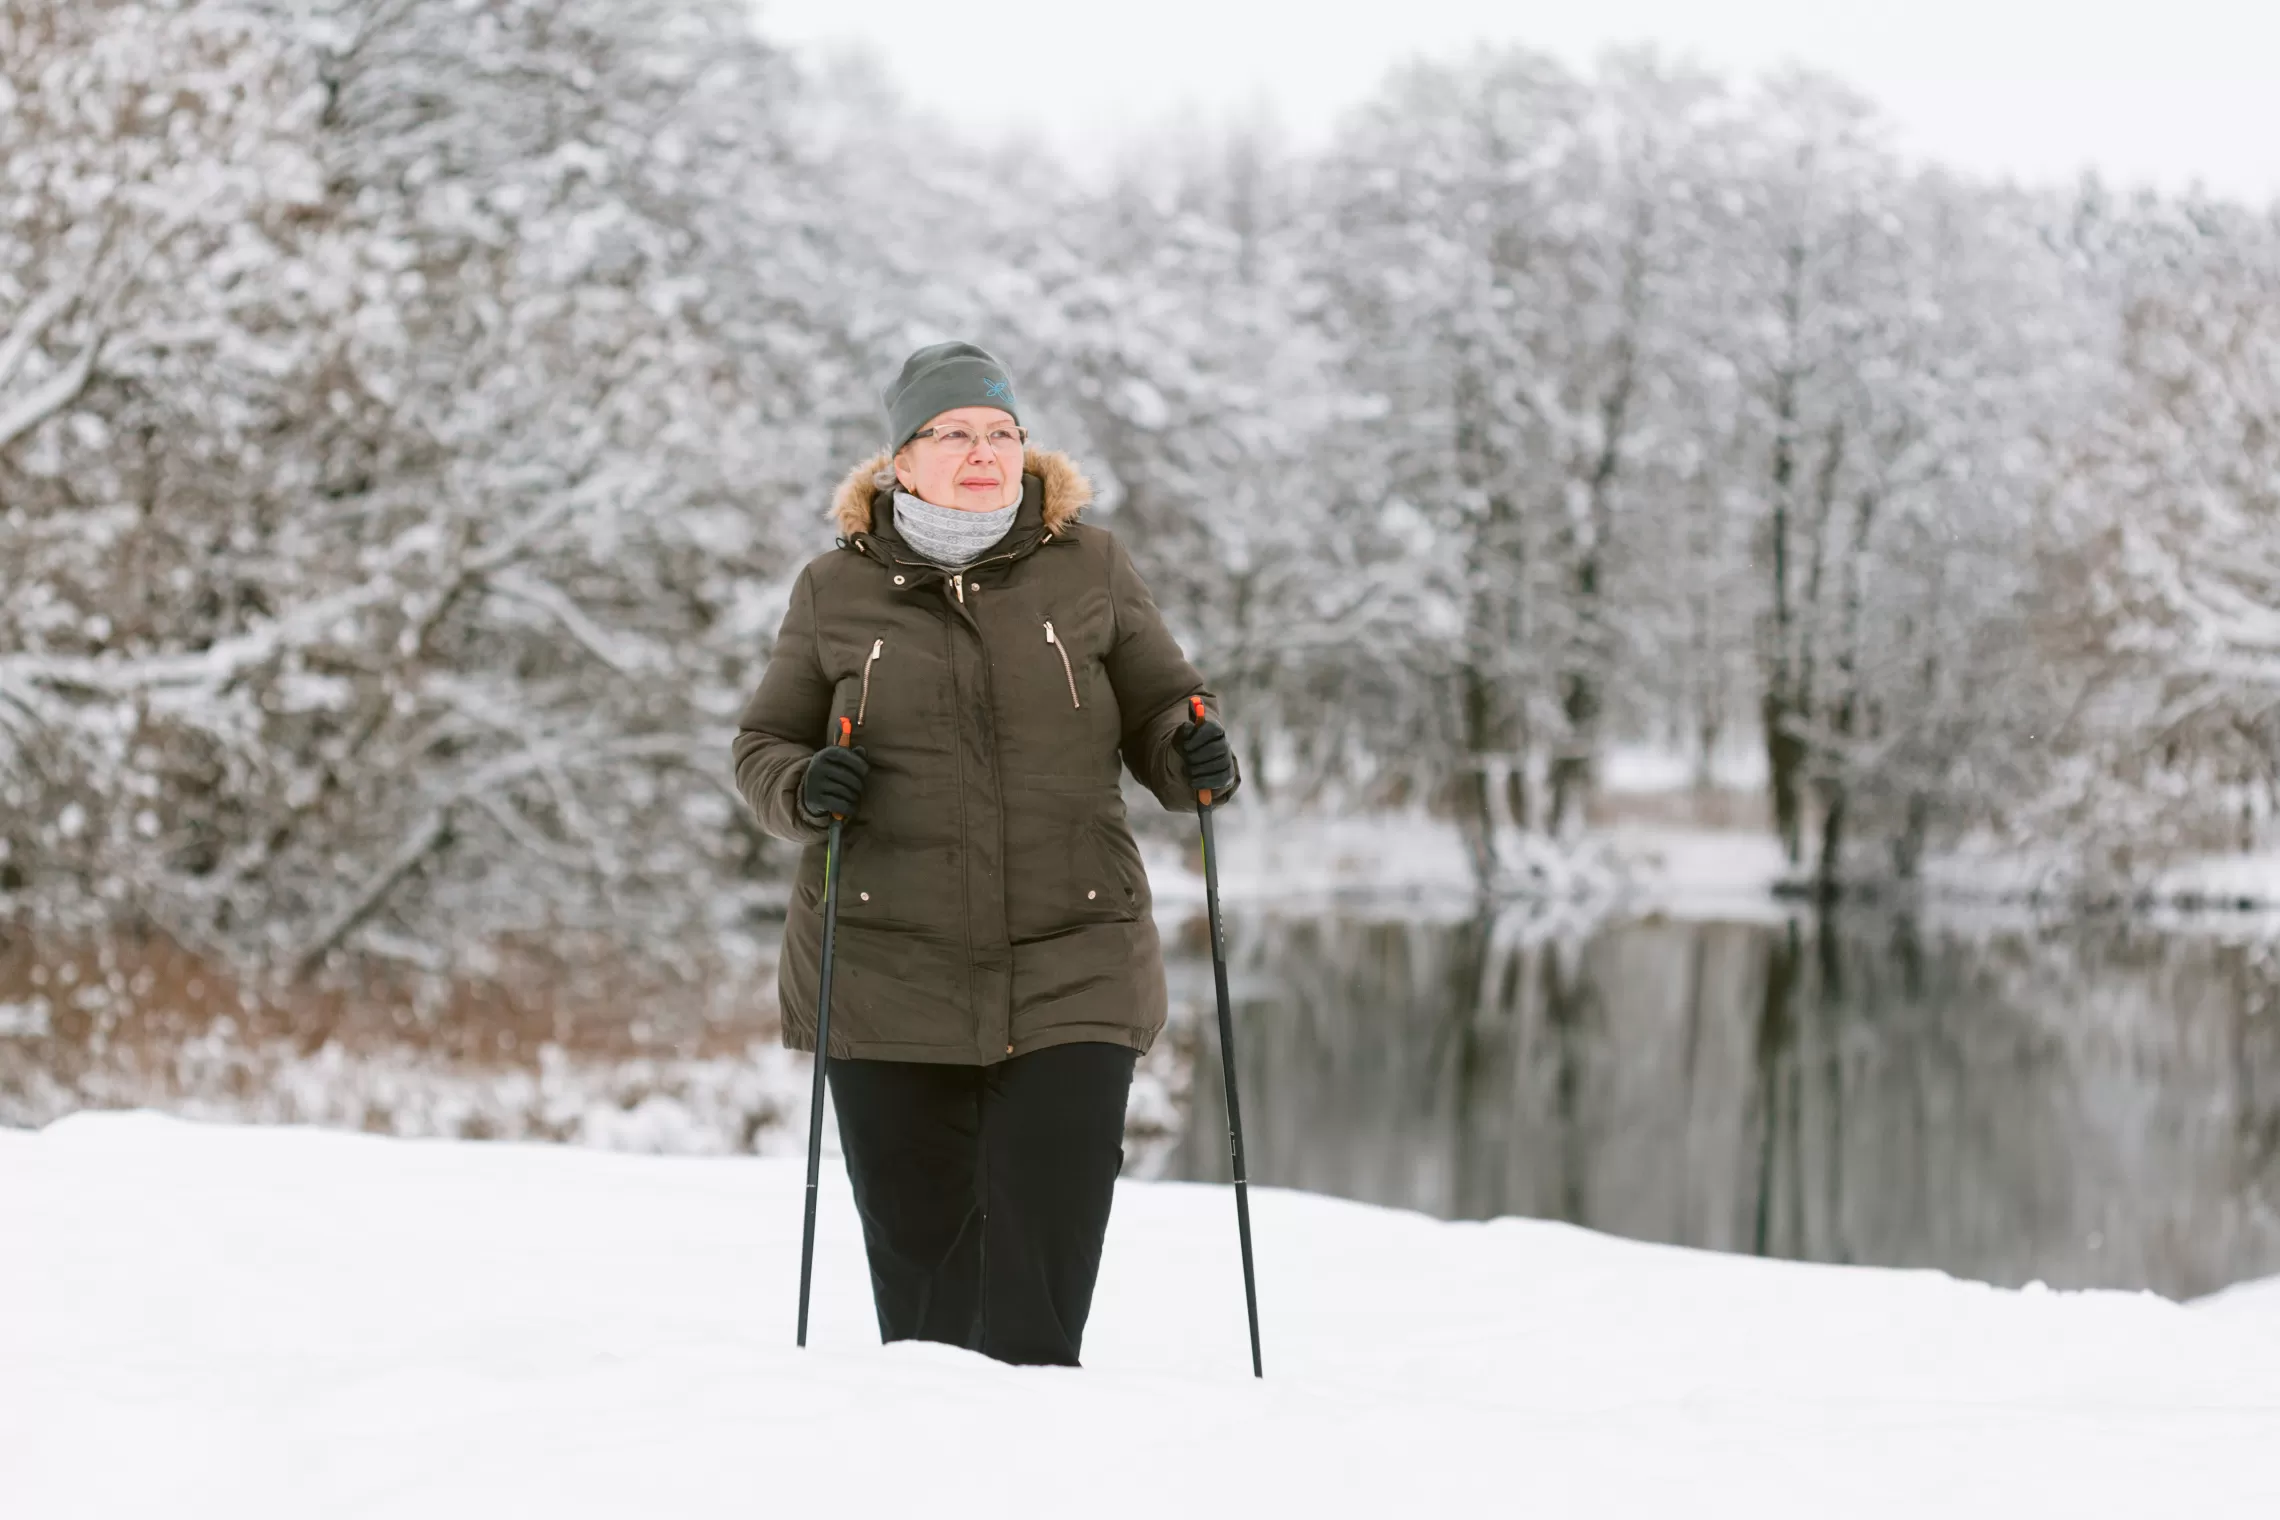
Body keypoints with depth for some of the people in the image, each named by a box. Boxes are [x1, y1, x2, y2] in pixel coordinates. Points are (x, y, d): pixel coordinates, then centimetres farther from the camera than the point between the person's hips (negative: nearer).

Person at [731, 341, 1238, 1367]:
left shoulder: (1090, 569, 5)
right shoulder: (836, 591, 5)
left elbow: (1158, 711, 12)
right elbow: (762, 744, 12)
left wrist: (1194, 761, -11)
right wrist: (802, 792, -11)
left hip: (1072, 972, 0)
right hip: (888, 974, 1)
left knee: (1047, 1237, -9)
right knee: (917, 1235, 7)